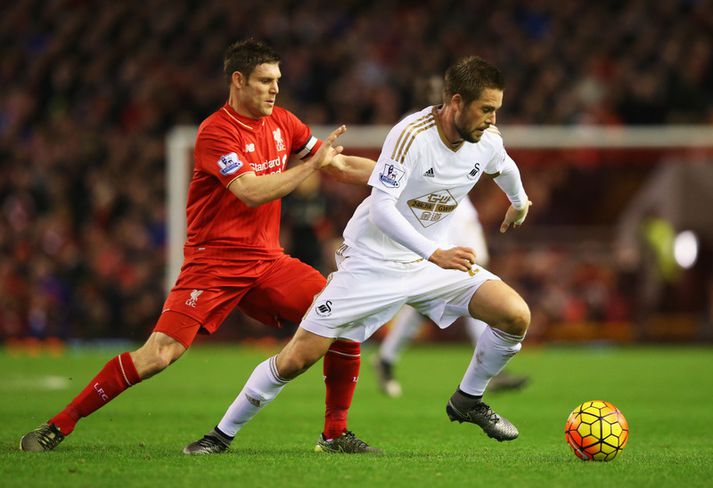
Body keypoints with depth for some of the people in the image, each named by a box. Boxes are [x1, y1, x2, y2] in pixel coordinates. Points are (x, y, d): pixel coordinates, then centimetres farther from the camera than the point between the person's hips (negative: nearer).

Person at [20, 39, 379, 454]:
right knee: (158, 354, -18)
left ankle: (336, 433, 6)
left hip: (267, 260, 7)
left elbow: (340, 165, 19)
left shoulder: (282, 123, 8)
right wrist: (313, 163, -20)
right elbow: (251, 192, -25)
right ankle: (57, 426, -7)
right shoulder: (216, 131, -14)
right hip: (214, 261, -6)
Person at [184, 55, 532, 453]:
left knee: (516, 316, -14)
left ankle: (468, 401, 11)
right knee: (297, 359, -7)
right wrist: (435, 254, -41)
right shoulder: (412, 135, -25)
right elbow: (380, 209, -32)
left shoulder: (488, 141, -5)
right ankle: (223, 433, 12)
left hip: (434, 260, 5)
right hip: (372, 263, -5)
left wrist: (520, 202, 40)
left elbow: (505, 167, 21)